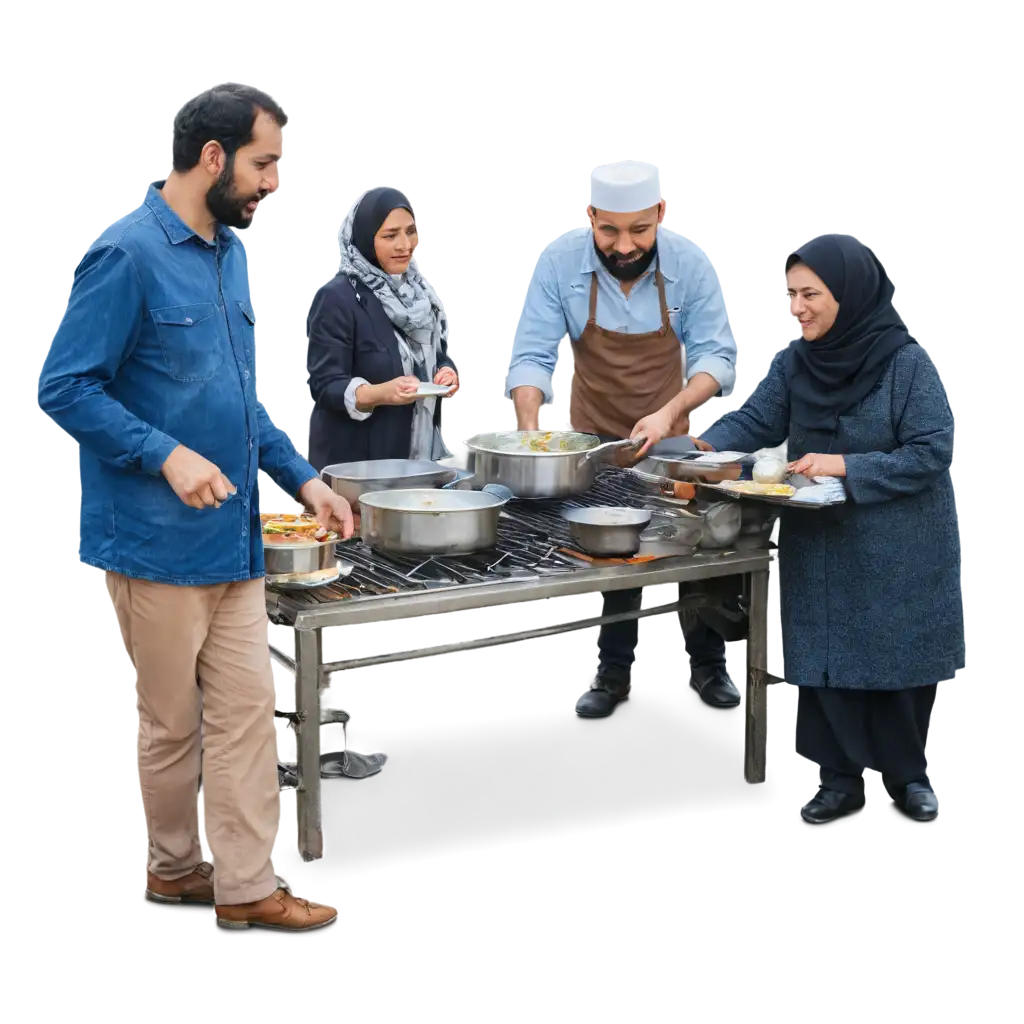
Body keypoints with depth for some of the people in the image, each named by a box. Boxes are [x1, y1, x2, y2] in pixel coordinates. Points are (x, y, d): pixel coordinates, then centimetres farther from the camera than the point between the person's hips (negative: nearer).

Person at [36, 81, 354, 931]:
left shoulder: (229, 254, 11)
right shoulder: (128, 254, -14)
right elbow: (65, 388, -15)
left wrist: (303, 479, 12)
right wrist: (167, 456, -23)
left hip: (234, 537, 7)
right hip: (157, 542, -7)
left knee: (248, 711, 8)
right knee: (172, 723, 8)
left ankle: (245, 885, 16)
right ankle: (175, 867, 28)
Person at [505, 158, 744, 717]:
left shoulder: (691, 263, -18)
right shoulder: (559, 262, -19)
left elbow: (715, 354, -17)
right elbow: (531, 355, -19)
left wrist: (669, 413, -33)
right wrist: (530, 433, -33)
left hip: (678, 435, 0)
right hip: (596, 436, 0)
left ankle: (709, 663, 28)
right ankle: (613, 671, 27)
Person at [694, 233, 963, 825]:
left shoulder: (908, 363, -16)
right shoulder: (796, 363, 0)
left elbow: (932, 453, -17)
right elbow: (755, 422, -3)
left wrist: (847, 466, -24)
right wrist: (704, 445, -23)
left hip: (897, 552, -4)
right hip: (820, 547, 4)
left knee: (896, 661, 8)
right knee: (825, 662, 7)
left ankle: (907, 773, 28)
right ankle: (843, 777, 22)